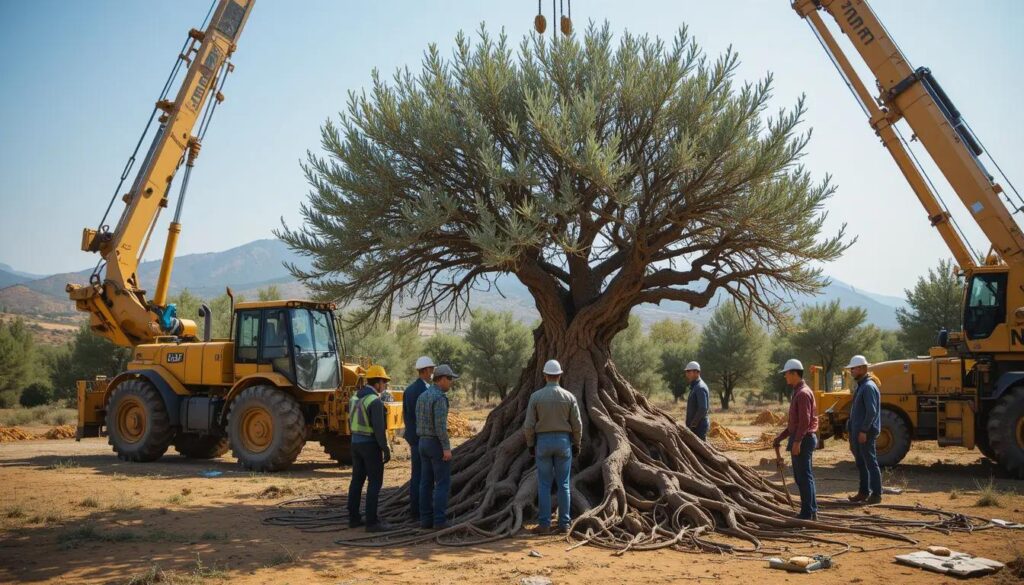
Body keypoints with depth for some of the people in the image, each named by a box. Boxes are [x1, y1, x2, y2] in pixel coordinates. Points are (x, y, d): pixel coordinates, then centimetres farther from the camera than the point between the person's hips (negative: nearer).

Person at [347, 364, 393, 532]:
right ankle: (372, 521, -3)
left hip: (356, 443, 9)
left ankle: (353, 518, 18)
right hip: (371, 445, -9)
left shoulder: (355, 398, 9)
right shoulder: (375, 401, -19)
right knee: (375, 482, -3)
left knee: (357, 480, 13)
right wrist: (386, 449, -16)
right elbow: (379, 428, -22)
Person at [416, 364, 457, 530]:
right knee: (443, 483, -2)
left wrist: (424, 443, 20)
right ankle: (440, 521, -3)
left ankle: (426, 519, 11)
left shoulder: (422, 396, 10)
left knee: (427, 483, 9)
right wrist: (447, 448, -21)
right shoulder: (439, 397, -18)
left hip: (424, 442, 8)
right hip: (437, 444, -8)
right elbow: (440, 424, -23)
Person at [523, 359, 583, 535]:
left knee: (544, 485, 5)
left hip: (543, 442, -1)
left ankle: (544, 524, 4)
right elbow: (577, 425, -2)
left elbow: (529, 425, -6)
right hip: (563, 441, 1)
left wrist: (530, 445, 7)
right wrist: (577, 445, 10)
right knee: (563, 484, 7)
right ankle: (564, 524, 8)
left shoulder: (536, 396, -6)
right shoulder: (569, 397, -3)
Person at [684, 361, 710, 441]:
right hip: (697, 426, 10)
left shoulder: (700, 388, -16)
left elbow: (703, 409, -25)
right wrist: (690, 424, 17)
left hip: (699, 426, -10)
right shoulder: (695, 386, 16)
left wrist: (692, 424, -19)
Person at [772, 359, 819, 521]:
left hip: (803, 440, -10)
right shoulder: (798, 392, 17)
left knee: (804, 476, -6)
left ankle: (808, 513, -2)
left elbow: (805, 421, -22)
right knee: (802, 476, 14)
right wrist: (780, 437, 21)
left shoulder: (803, 393, -15)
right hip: (800, 440, 10)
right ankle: (811, 510, 20)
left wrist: (797, 441, -24)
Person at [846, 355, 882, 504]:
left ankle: (876, 495, 2)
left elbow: (871, 411, -23)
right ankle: (863, 492, 23)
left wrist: (864, 430, -23)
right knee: (861, 463, 15)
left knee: (870, 463, -4)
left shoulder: (868, 387, -16)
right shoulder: (860, 386, 15)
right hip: (857, 432, 10)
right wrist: (851, 430, 20)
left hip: (865, 433, -10)